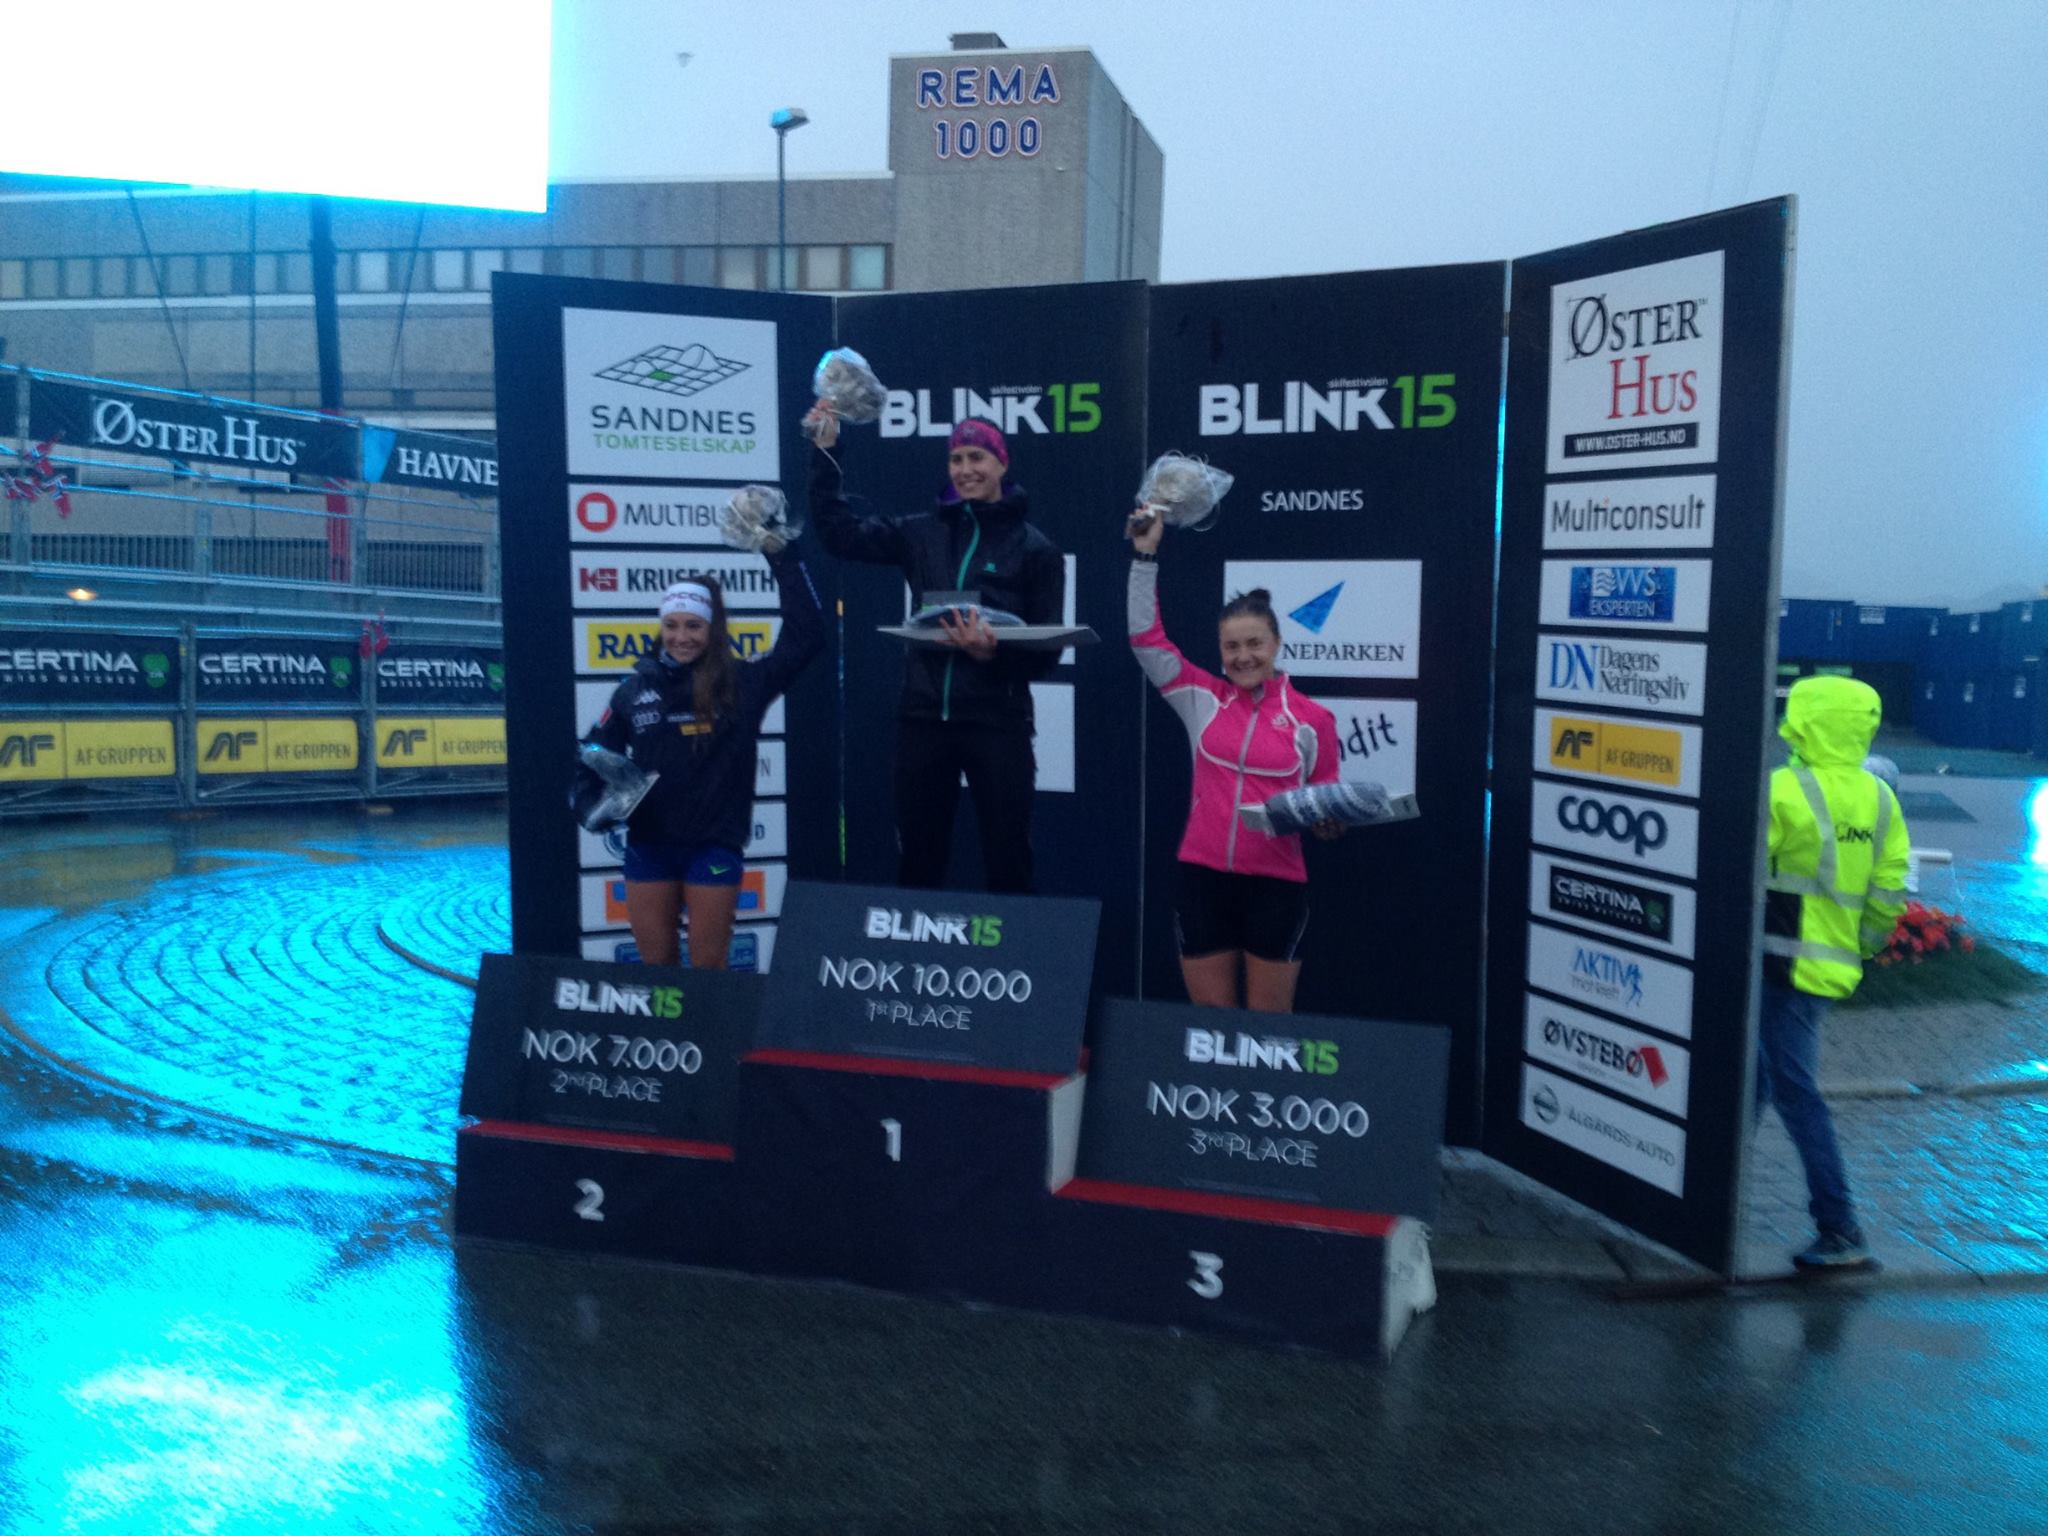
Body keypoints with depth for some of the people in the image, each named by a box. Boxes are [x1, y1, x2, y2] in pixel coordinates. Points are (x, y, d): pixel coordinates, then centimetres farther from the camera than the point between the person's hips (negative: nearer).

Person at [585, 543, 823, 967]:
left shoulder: (743, 683, -2)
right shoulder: (635, 689, 5)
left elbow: (806, 634, -7)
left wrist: (782, 558, -9)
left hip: (714, 844, -2)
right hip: (648, 845, 2)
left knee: (708, 967, 6)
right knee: (654, 965, 10)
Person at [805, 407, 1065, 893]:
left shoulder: (1036, 549, 1)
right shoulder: (922, 533, 9)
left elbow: (1046, 652, -2)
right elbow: (841, 533, 5)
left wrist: (993, 653, -21)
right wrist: (824, 452, 3)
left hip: (998, 722, -3)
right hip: (924, 718, 3)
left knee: (1007, 864, 4)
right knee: (917, 863, 10)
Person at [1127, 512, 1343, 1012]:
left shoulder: (1312, 719, 0)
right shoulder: (1202, 699, 4)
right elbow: (1147, 637, 5)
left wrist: (1329, 822, -15)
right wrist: (1146, 555, 2)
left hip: (1276, 883, -2)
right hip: (1201, 876, 2)